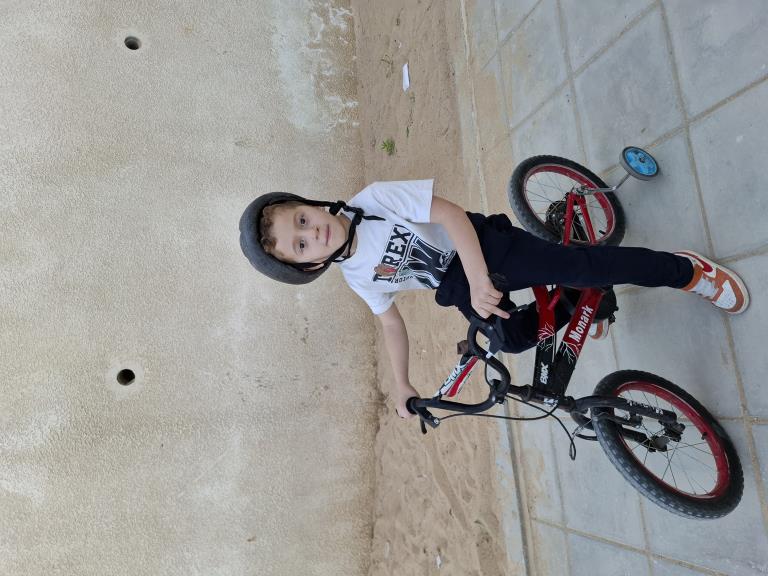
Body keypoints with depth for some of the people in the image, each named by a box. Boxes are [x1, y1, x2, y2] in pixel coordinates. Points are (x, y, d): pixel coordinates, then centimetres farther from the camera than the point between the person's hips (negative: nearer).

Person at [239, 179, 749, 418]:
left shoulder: (373, 200, -23)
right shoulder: (358, 276, -6)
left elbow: (449, 212, -27)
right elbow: (391, 322, 7)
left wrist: (479, 279, -34)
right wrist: (402, 385, 10)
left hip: (485, 247, -4)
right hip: (456, 286, 5)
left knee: (579, 265, -17)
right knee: (509, 338, -12)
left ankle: (687, 270, 4)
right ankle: (567, 308, 21)